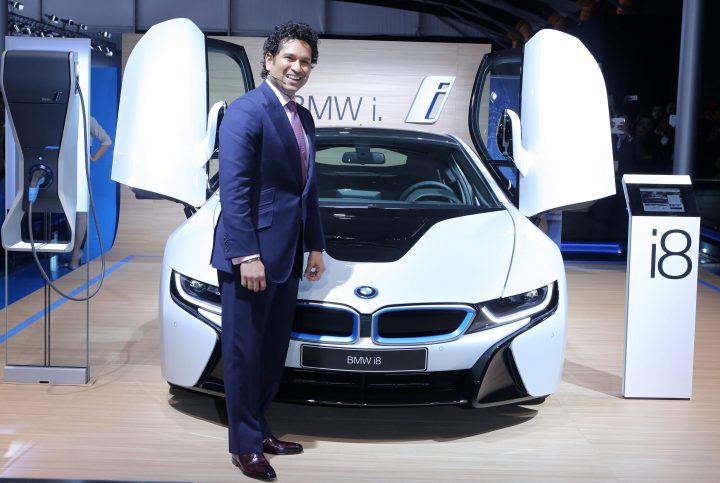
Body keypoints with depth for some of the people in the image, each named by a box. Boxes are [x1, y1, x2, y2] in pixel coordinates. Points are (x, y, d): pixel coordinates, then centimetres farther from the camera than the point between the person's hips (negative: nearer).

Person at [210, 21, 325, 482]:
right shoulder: (246, 111, -12)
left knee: (274, 351, 15)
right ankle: (246, 445, 12)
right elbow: (234, 188, -18)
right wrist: (248, 255, -22)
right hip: (252, 253, -8)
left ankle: (260, 429, 28)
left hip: (287, 254, 8)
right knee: (245, 351, 2)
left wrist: (316, 246, 15)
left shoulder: (304, 118, 15)